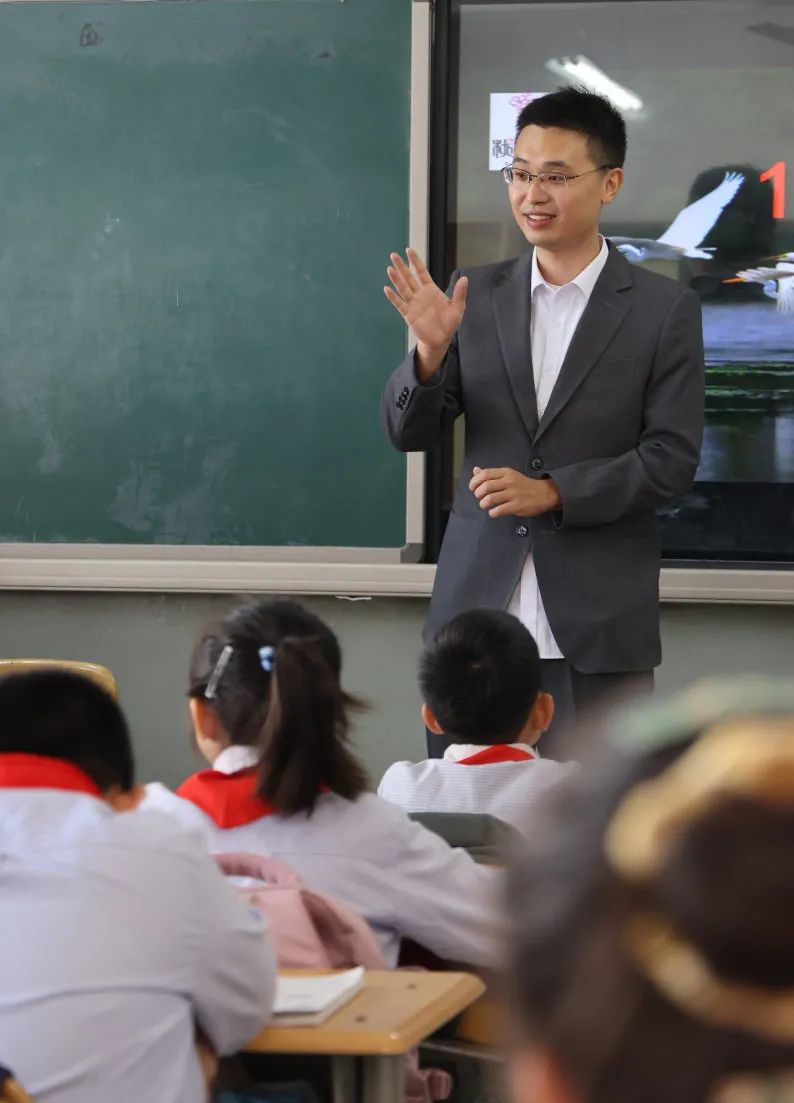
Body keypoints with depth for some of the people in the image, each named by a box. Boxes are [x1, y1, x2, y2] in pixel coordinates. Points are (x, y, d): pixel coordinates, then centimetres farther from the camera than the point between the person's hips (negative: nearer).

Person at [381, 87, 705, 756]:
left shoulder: (664, 309, 0)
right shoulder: (475, 295, 9)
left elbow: (672, 459, -4)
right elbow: (410, 434, 8)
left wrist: (553, 492, -16)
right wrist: (431, 352, -12)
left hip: (598, 625, -3)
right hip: (477, 612, 3)